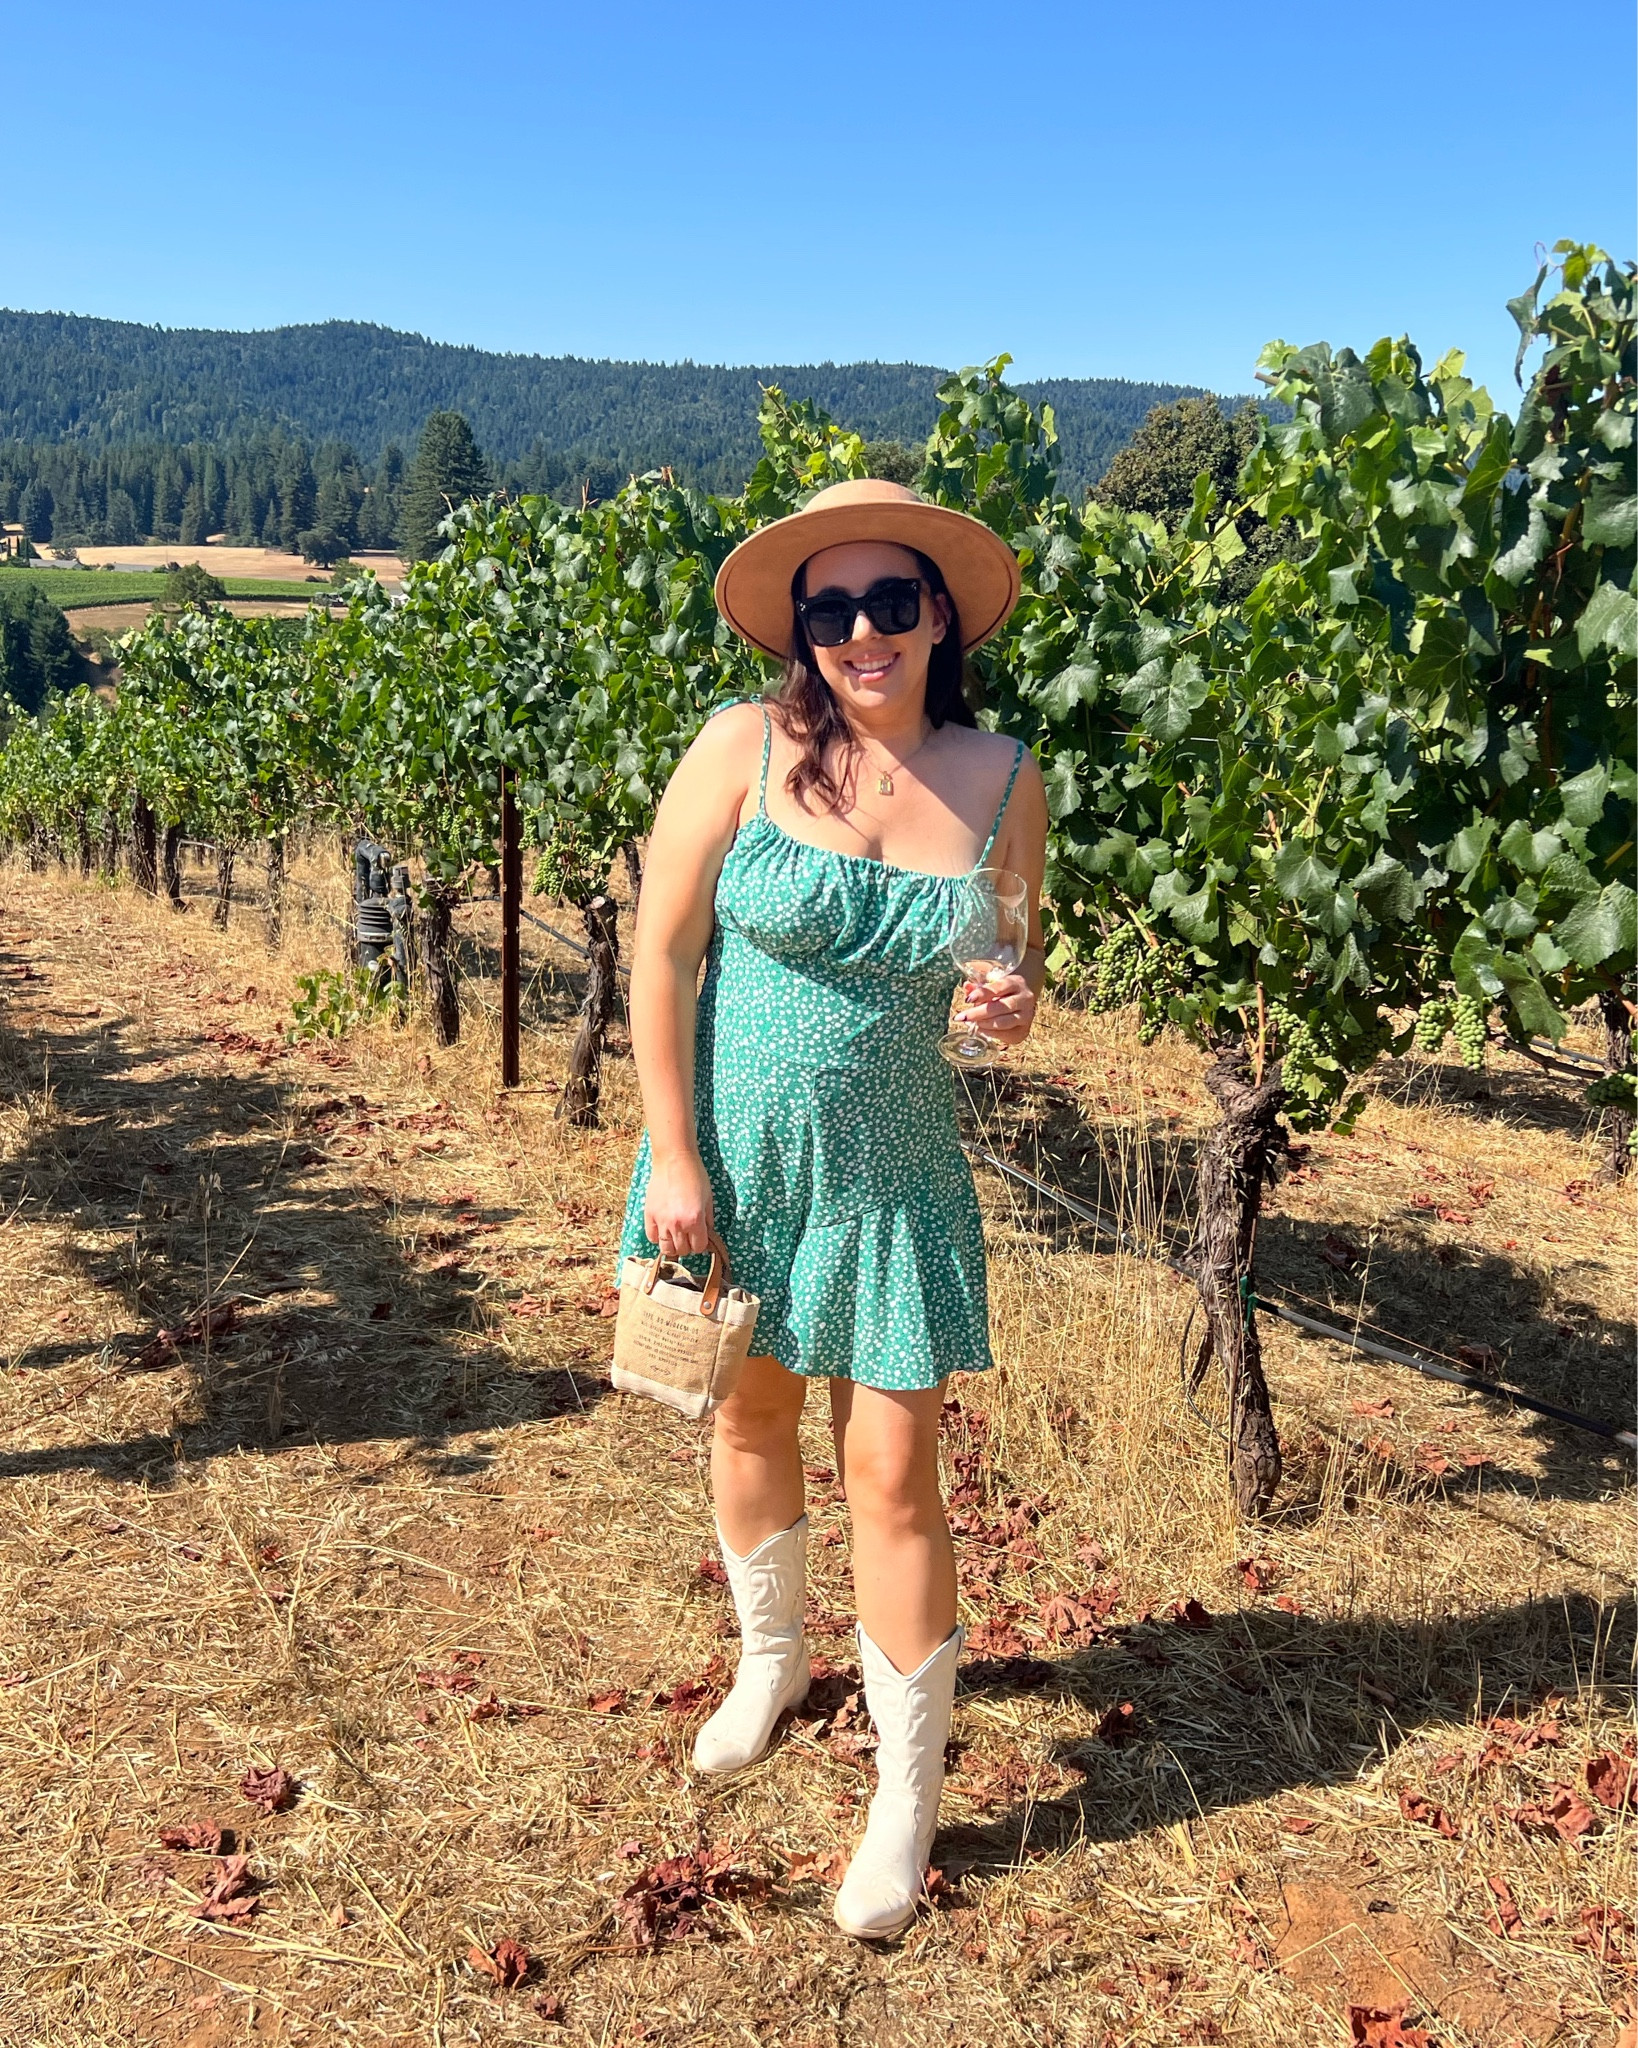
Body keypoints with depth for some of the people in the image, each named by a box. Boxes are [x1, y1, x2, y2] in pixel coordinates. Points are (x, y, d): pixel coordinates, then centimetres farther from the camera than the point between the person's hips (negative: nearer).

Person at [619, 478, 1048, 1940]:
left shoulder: (1002, 780, -5)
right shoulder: (746, 748, -11)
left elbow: (1020, 967, 7)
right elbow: (661, 952, -8)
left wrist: (1017, 1006, -18)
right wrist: (674, 1156, -9)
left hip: (888, 1165, 0)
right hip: (732, 1146, 1)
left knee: (892, 1471, 1)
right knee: (752, 1410, 19)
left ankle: (908, 1797, 22)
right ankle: (772, 1656, 49)